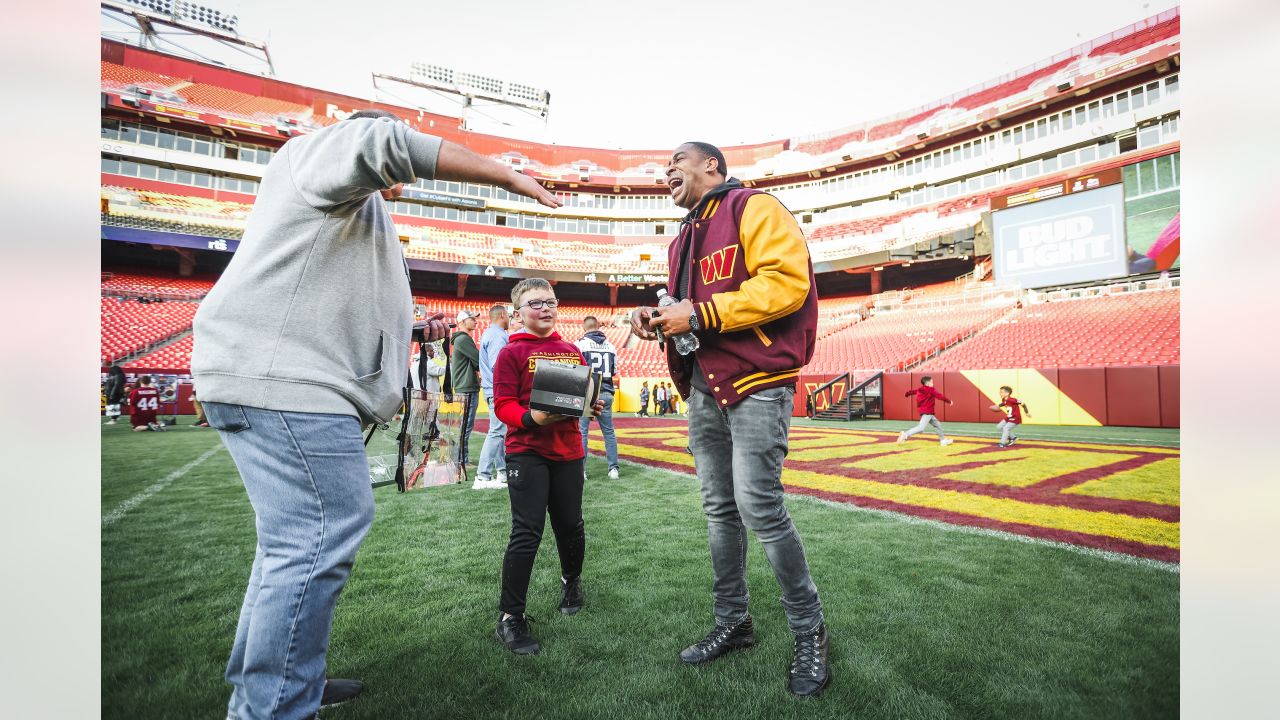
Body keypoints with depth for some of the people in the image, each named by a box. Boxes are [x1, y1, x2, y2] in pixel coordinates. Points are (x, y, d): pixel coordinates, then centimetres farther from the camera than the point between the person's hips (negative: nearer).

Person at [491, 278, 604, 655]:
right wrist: (532, 418, -26)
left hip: (567, 451, 5)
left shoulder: (572, 352, 11)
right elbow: (502, 404, -9)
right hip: (526, 451, -4)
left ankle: (571, 581, 43)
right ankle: (510, 618, 9)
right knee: (527, 533, -5)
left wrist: (592, 406, -5)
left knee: (570, 525, 15)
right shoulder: (511, 353, -3)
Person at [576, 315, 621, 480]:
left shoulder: (581, 344, -4)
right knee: (609, 432, 11)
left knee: (581, 432, 2)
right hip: (606, 394, 4)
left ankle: (580, 470, 3)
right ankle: (613, 469, 12)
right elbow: (615, 374, 13)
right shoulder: (611, 346, 9)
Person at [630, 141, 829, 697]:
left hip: (755, 383, -8)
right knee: (720, 510, 12)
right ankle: (732, 623, 28)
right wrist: (660, 318, 4)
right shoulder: (683, 239, 23)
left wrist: (699, 315, -18)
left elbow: (786, 282, -17)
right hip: (703, 387, 8)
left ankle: (809, 633, 15)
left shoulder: (753, 207, -3)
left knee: (760, 509, -8)